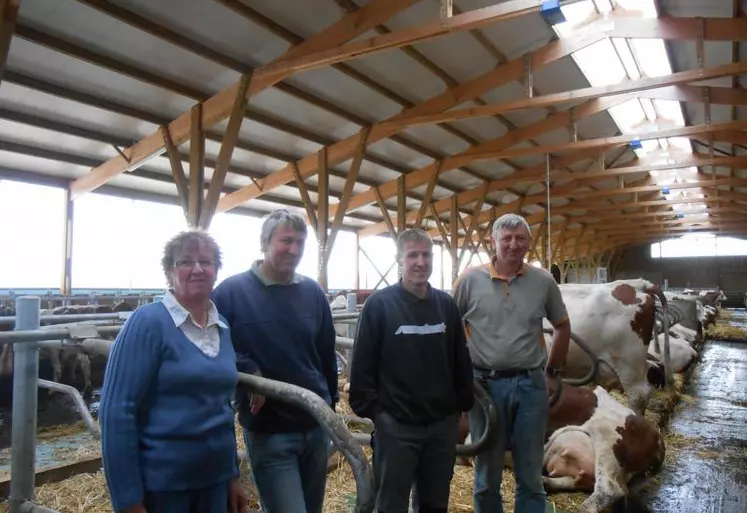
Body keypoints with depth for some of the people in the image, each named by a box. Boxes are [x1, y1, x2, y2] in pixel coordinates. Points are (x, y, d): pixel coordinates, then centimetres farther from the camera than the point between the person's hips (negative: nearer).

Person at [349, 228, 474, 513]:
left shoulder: (446, 304, 5)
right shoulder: (379, 304, -9)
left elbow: (461, 359, 11)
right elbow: (362, 363, -8)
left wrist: (465, 402, 10)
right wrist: (369, 408, -10)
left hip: (443, 423, 5)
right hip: (395, 425, -4)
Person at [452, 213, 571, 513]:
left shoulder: (543, 281, 0)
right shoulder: (470, 280, -5)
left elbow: (562, 326, 13)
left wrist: (553, 371, 12)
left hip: (531, 385, 2)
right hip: (485, 385, -1)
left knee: (530, 475, 13)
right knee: (487, 473, 14)